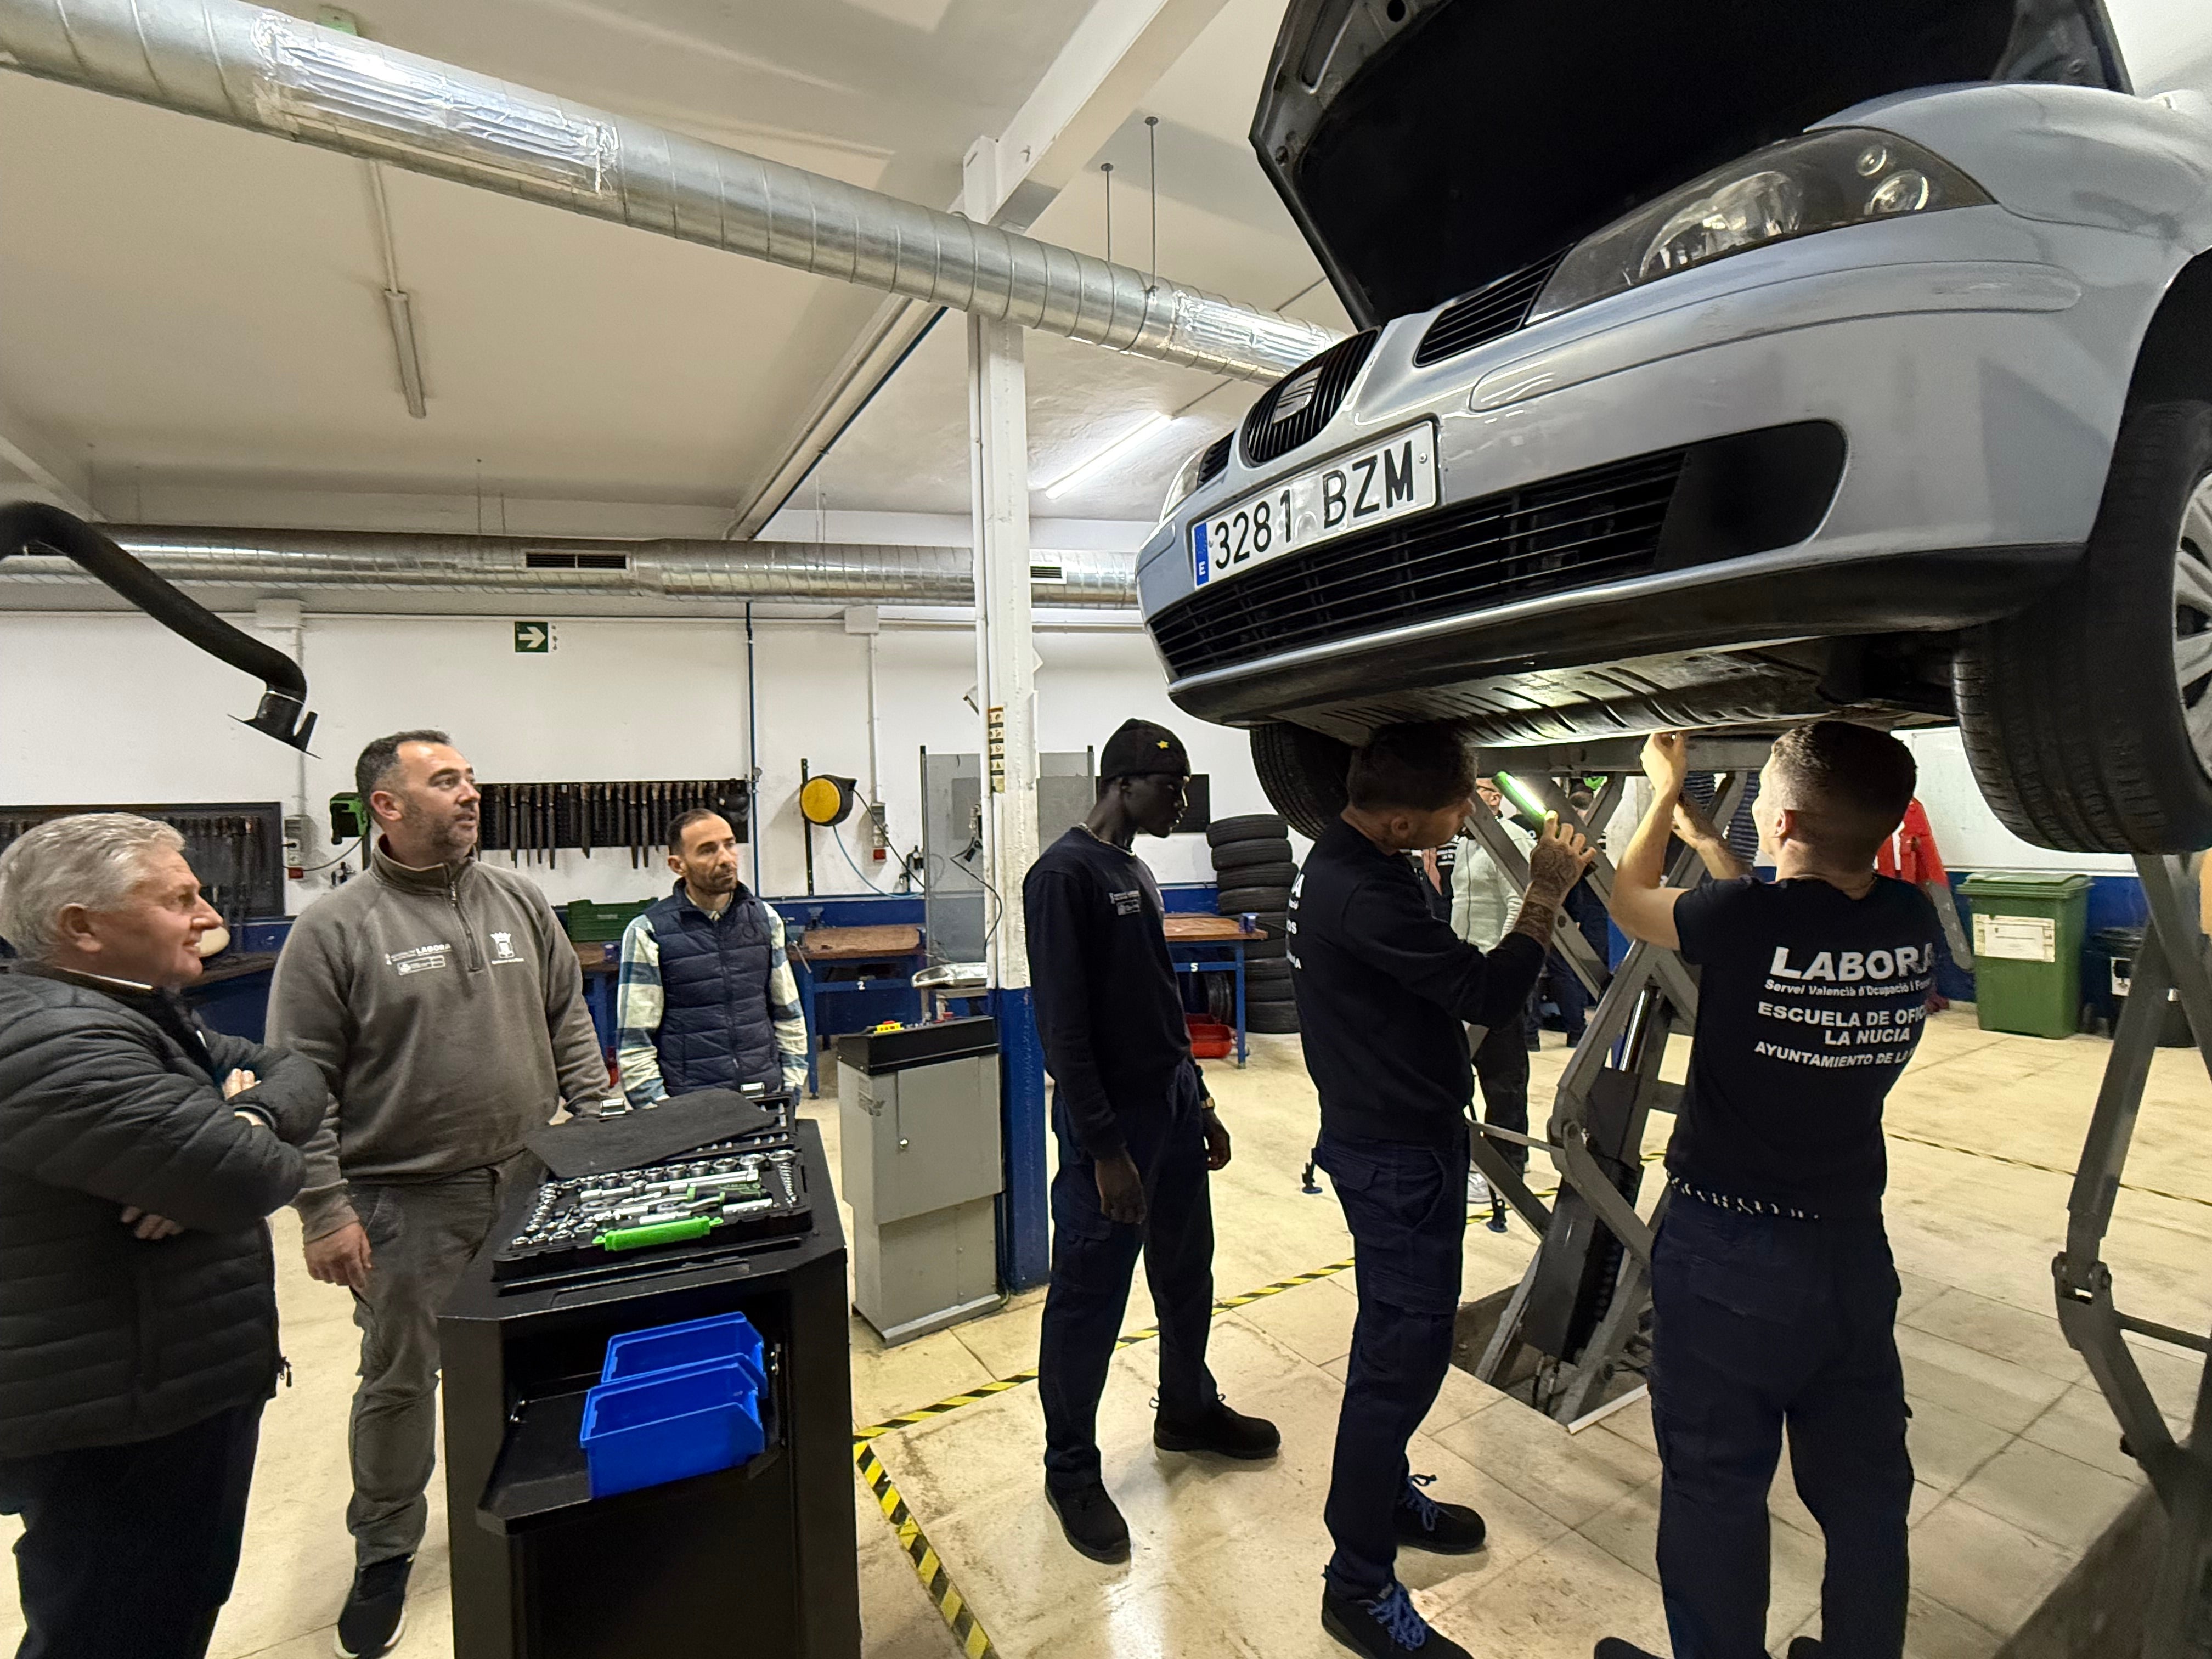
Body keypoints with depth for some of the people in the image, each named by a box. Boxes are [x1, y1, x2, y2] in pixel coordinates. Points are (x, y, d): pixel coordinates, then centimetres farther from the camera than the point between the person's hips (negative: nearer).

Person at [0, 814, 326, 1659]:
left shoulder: (130, 1012, 7)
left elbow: (297, 1071, 7)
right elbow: (253, 1179, -33)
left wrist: (242, 1120, -15)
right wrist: (248, 1138, -9)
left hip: (180, 1389, 10)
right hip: (115, 1431, -10)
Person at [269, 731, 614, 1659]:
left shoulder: (520, 902, 3)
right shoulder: (333, 930, -9)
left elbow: (569, 1026, 8)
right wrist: (324, 1211, -11)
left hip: (532, 1188, 4)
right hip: (405, 1203, -3)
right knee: (400, 1380, 13)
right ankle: (385, 1554, 37)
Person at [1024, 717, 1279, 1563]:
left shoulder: (1136, 873, 12)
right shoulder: (1065, 874, -16)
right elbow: (1063, 1025, -20)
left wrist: (1200, 1101, 17)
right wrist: (1104, 1151, -20)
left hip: (1173, 1105, 9)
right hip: (1111, 1122, -9)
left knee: (1187, 1276, 21)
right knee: (1089, 1301, 6)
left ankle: (1188, 1411, 43)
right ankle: (1071, 1471, 25)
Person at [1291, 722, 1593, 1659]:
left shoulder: (1345, 860, 2)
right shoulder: (1362, 898, -30)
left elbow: (1435, 978, 12)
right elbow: (1492, 997, -26)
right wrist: (1546, 895, -13)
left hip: (1388, 1134, 10)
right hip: (1400, 1156, -10)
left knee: (1400, 1335, 24)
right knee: (1405, 1352, 3)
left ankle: (1386, 1495, 45)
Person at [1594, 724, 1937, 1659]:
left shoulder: (1745, 921, -24)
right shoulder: (1910, 922, -8)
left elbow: (1629, 903, -3)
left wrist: (1664, 794, 12)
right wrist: (1699, 832, 21)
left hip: (1728, 1253, -5)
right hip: (1851, 1245, 6)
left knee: (1715, 1491, 13)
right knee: (1864, 1491, 22)